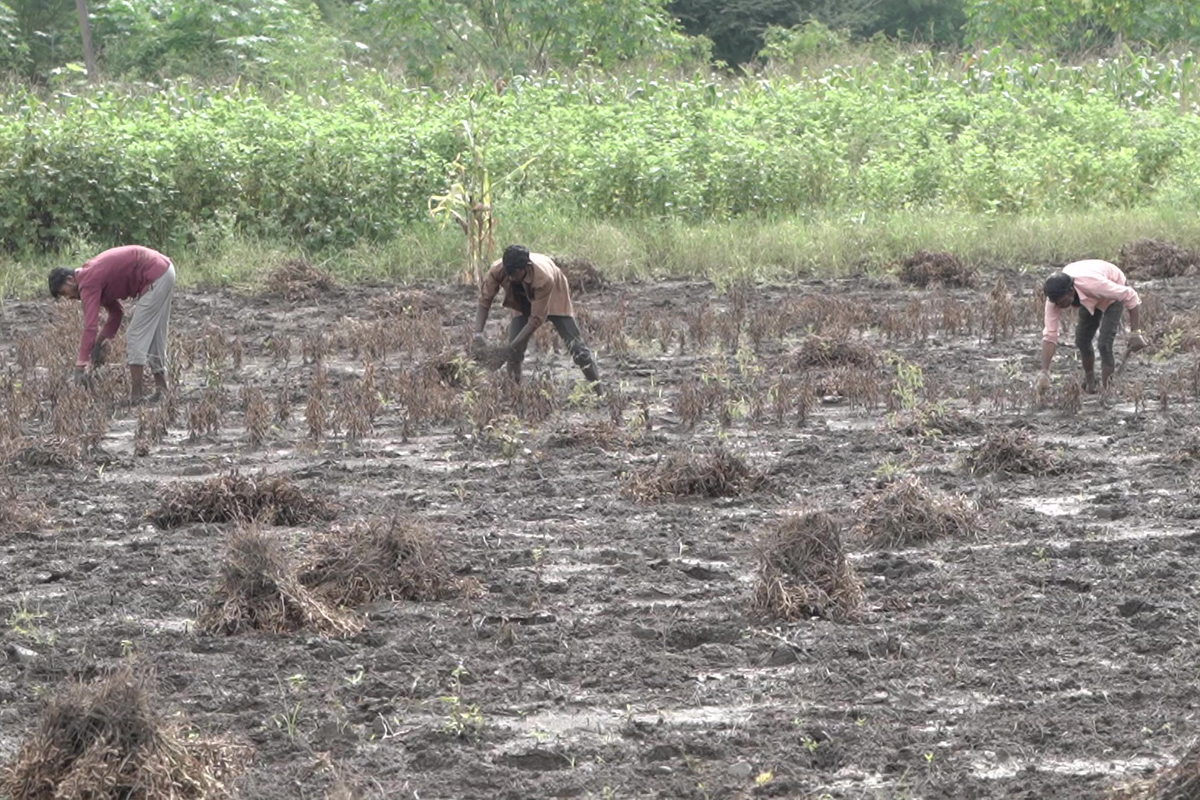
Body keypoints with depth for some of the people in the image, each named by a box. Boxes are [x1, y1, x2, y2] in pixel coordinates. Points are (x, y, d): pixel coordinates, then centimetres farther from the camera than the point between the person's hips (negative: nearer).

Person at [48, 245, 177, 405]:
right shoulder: (94, 273, 16)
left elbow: (90, 325, -20)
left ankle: (137, 396, -6)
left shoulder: (88, 283, -12)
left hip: (155, 277, -10)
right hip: (164, 269, 10)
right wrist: (101, 342, 18)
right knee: (155, 336, 16)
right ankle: (161, 390, 20)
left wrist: (81, 365, -19)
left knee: (137, 336, -6)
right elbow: (116, 313, 24)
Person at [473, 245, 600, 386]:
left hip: (553, 296, -3)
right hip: (523, 300, 3)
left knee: (574, 345, -5)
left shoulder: (543, 278, -44)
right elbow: (484, 300, -24)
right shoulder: (497, 271, -35)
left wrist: (515, 344, -39)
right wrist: (478, 333, -37)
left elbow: (537, 318, -36)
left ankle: (598, 388, 5)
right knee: (514, 352, -11)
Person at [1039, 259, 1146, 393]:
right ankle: (1089, 380, 24)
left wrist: (1135, 333, -32)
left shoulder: (1093, 284, -45)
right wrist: (1044, 373, -34)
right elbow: (1049, 335, -29)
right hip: (1091, 299, 5)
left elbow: (1129, 295, -33)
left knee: (1104, 343, -18)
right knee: (1082, 340, -1)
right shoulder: (1055, 297, -31)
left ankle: (1105, 387, -5)